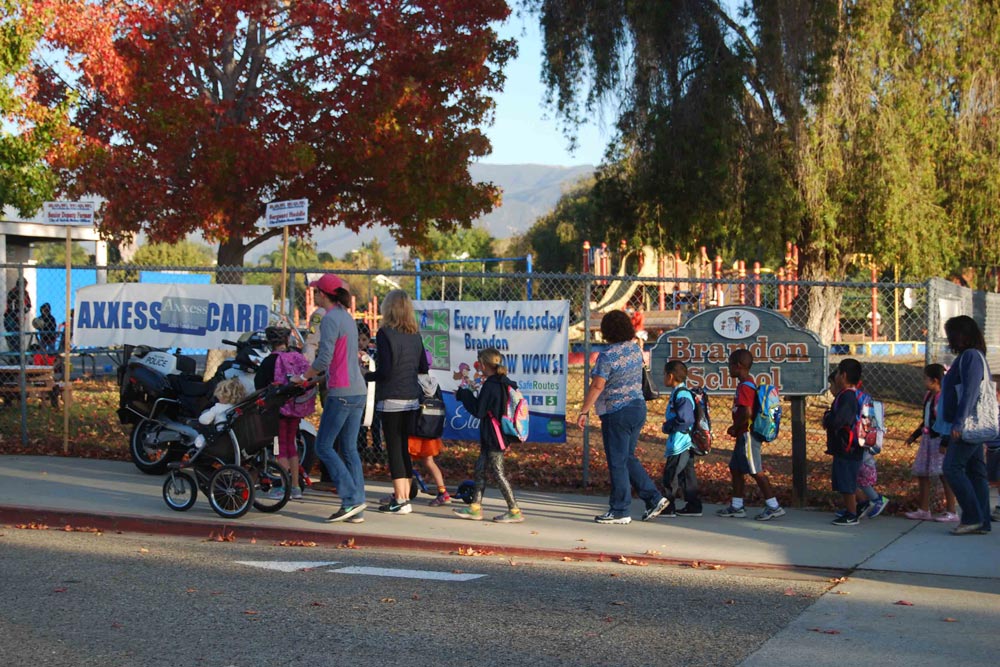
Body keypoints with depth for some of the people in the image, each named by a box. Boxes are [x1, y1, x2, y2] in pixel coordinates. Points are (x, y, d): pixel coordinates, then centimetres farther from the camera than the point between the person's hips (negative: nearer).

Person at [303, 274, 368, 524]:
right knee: (349, 449, 9)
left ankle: (351, 499, -9)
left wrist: (310, 372, 1)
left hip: (341, 391, -9)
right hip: (358, 391, 9)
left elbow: (324, 359, -17)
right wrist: (319, 367, 16)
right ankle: (356, 508, 6)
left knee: (324, 446, -2)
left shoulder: (330, 319, -11)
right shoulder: (346, 317, 17)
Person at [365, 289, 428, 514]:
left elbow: (385, 371, -17)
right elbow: (423, 367, 11)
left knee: (394, 448, -2)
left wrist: (365, 376, -3)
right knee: (405, 447, 13)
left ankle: (400, 501, -2)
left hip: (391, 400, -6)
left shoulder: (385, 333, -12)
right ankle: (405, 496, 18)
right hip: (412, 399, 6)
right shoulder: (415, 335, 6)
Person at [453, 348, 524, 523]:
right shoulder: (505, 383, 10)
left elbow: (478, 411, -15)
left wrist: (464, 395, -2)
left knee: (498, 472, -5)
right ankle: (475, 507, 16)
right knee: (480, 468, 13)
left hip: (494, 436, -10)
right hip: (494, 436, 10)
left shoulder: (490, 386, -18)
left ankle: (515, 511, -3)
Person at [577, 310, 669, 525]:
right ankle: (654, 498, 13)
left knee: (617, 462, 0)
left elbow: (597, 386, -20)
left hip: (617, 413, -8)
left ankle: (619, 511, 6)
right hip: (638, 408, 8)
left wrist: (583, 411, -14)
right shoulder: (635, 349, 6)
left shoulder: (608, 356, -18)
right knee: (628, 458, 18)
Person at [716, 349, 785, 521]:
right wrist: (736, 428, 11)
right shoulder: (746, 385, 14)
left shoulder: (745, 387, -18)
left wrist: (735, 428, -14)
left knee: (756, 471, -6)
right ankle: (736, 507, 20)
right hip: (744, 435, 11)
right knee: (735, 469, 14)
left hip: (747, 435, -11)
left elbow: (747, 413, -28)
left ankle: (773, 506, -3)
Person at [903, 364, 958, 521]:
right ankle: (923, 510, 17)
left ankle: (951, 512, 3)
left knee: (945, 476, -4)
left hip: (940, 439, -10)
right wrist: (914, 435, 27)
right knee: (921, 474, 10)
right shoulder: (928, 396, 13)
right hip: (928, 438, 10)